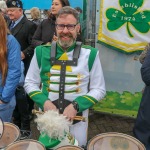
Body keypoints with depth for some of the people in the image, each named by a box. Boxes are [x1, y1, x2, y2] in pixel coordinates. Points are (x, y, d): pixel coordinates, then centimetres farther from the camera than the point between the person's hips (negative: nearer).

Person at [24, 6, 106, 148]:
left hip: (77, 118, -1)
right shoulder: (41, 52, -2)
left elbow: (99, 89, -4)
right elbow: (30, 83, 5)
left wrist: (76, 105, -17)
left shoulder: (90, 55, -8)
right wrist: (44, 102, -13)